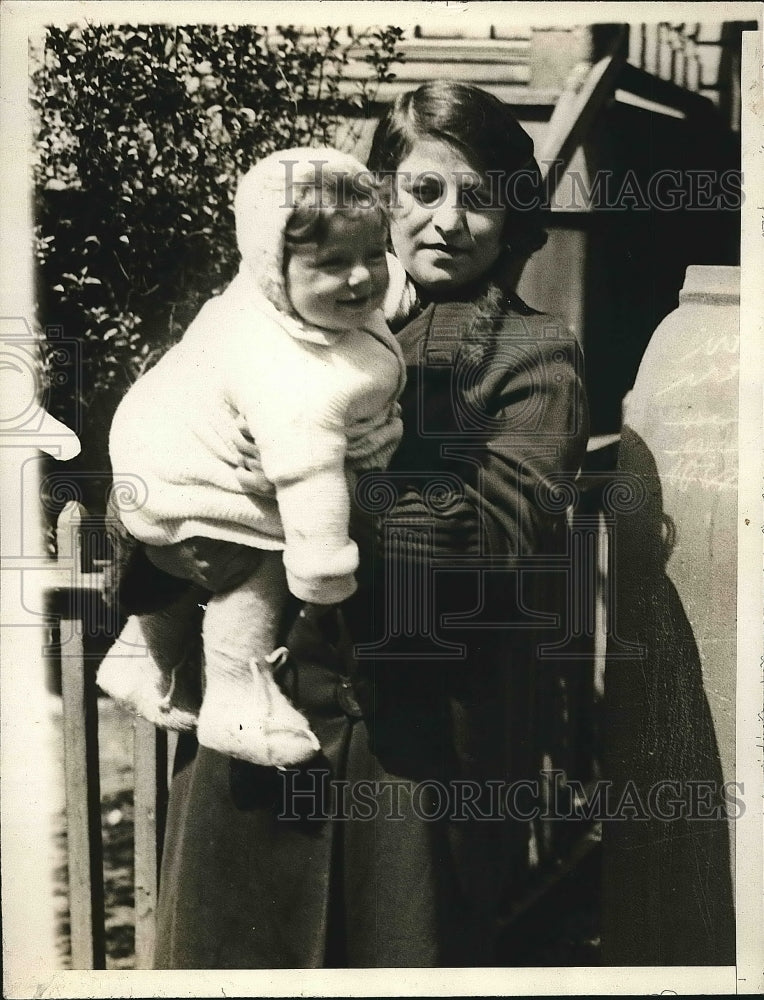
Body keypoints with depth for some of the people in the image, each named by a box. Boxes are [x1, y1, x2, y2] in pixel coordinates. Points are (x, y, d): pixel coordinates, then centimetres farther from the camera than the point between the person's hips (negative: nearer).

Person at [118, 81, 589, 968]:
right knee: (232, 947, 17)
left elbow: (499, 528, -15)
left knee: (402, 955, 14)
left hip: (420, 737, -3)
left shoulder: (535, 355, 1)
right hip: (252, 709, 3)